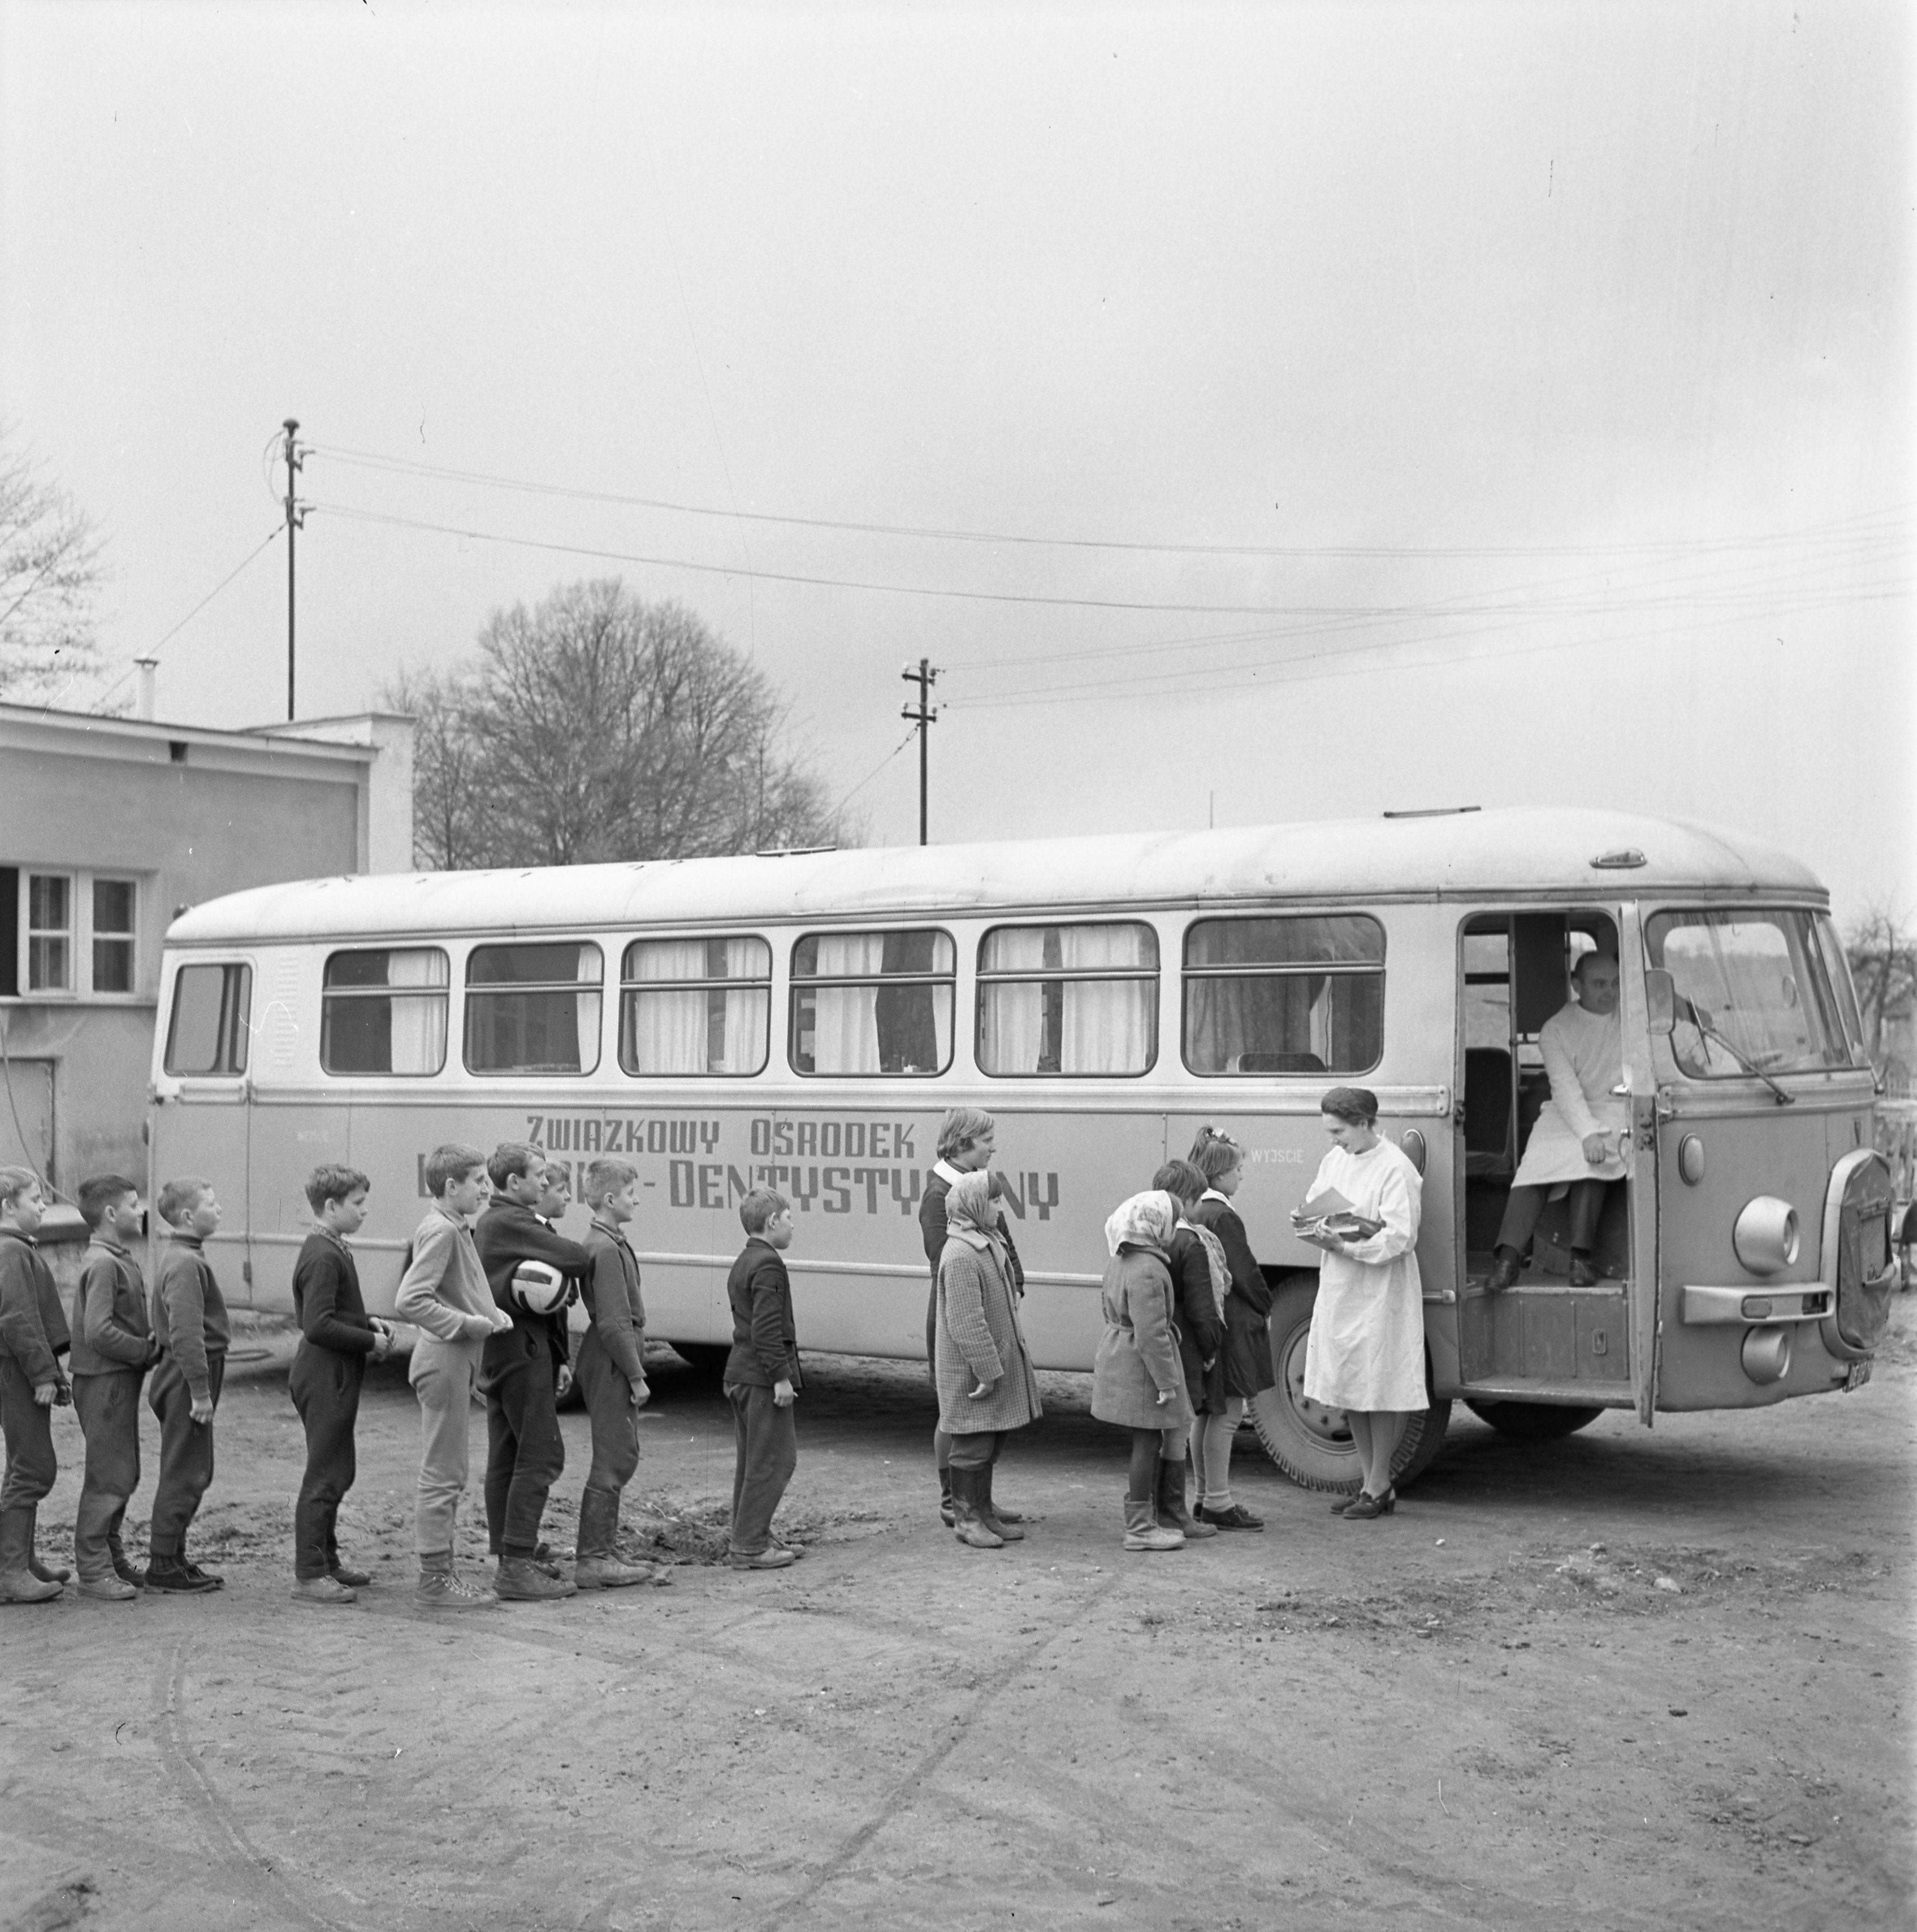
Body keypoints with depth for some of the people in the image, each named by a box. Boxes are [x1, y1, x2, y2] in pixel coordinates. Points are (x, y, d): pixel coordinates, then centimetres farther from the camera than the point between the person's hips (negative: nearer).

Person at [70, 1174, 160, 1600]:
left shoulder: (121, 1259, 14)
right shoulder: (103, 1264, -18)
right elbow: (99, 1332, -25)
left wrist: (151, 1341, 2)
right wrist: (149, 1350, -16)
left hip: (122, 1378, 10)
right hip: (104, 1379, -10)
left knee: (124, 1474, 15)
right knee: (109, 1476, -6)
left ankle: (112, 1560, 24)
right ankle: (93, 1569, 0)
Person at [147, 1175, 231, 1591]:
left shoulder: (181, 1257, 14)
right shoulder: (186, 1264, -18)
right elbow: (186, 1333, -24)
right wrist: (200, 1390, -22)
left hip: (181, 1375, 10)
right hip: (188, 1375, -10)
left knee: (192, 1473, 15)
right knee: (184, 1473, -4)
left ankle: (173, 1557, 21)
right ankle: (163, 1565, 2)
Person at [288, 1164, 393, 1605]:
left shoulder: (333, 1250, 13)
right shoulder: (324, 1257, -19)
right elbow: (318, 1326, -25)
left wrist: (370, 1324, 6)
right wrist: (371, 1342, -17)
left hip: (334, 1378, 10)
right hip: (326, 1379, -10)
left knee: (337, 1473, 17)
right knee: (325, 1476, -6)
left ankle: (326, 1561, 26)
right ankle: (309, 1574, -1)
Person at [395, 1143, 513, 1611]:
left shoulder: (457, 1229, 14)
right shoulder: (441, 1231, -18)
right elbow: (409, 1301, -26)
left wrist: (491, 1312, 7)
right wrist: (466, 1323, -21)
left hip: (456, 1361, 10)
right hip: (444, 1360, -10)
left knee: (447, 1475, 15)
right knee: (443, 1475, -4)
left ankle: (440, 1571, 23)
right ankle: (435, 1580, 2)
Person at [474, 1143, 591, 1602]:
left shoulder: (489, 1224, 18)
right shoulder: (511, 1224, -16)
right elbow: (575, 1259, -22)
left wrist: (559, 1357, 11)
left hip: (500, 1356, 11)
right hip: (523, 1353, -11)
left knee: (506, 1459, 13)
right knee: (540, 1456, -9)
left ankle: (509, 1556, 20)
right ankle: (517, 1567, -10)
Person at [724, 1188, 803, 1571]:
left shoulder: (743, 1263, 16)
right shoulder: (768, 1264, -15)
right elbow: (767, 1327, -22)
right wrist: (781, 1377, -20)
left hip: (740, 1376, 10)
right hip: (763, 1377, -10)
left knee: (752, 1460, 16)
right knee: (775, 1459, -5)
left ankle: (752, 1538, 23)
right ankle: (749, 1546, -5)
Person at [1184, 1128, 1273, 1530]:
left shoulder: (1195, 1213, 10)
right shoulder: (1223, 1217, -17)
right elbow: (1245, 1272, -16)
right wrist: (1265, 1309, -1)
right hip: (1232, 1323, -9)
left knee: (1211, 1412, 15)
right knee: (1228, 1411, -4)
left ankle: (1208, 1495, 22)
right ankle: (1218, 1503, -1)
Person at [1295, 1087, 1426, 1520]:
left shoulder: (1396, 1169, -13)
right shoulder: (1335, 1160, 10)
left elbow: (1400, 1238, -18)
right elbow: (1314, 1206, 18)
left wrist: (1345, 1246, -25)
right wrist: (1311, 1226, -6)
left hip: (1380, 1293, -8)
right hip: (1339, 1290, 8)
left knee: (1381, 1392, 1)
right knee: (1349, 1389, 12)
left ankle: (1380, 1488, 11)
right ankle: (1369, 1482, 23)